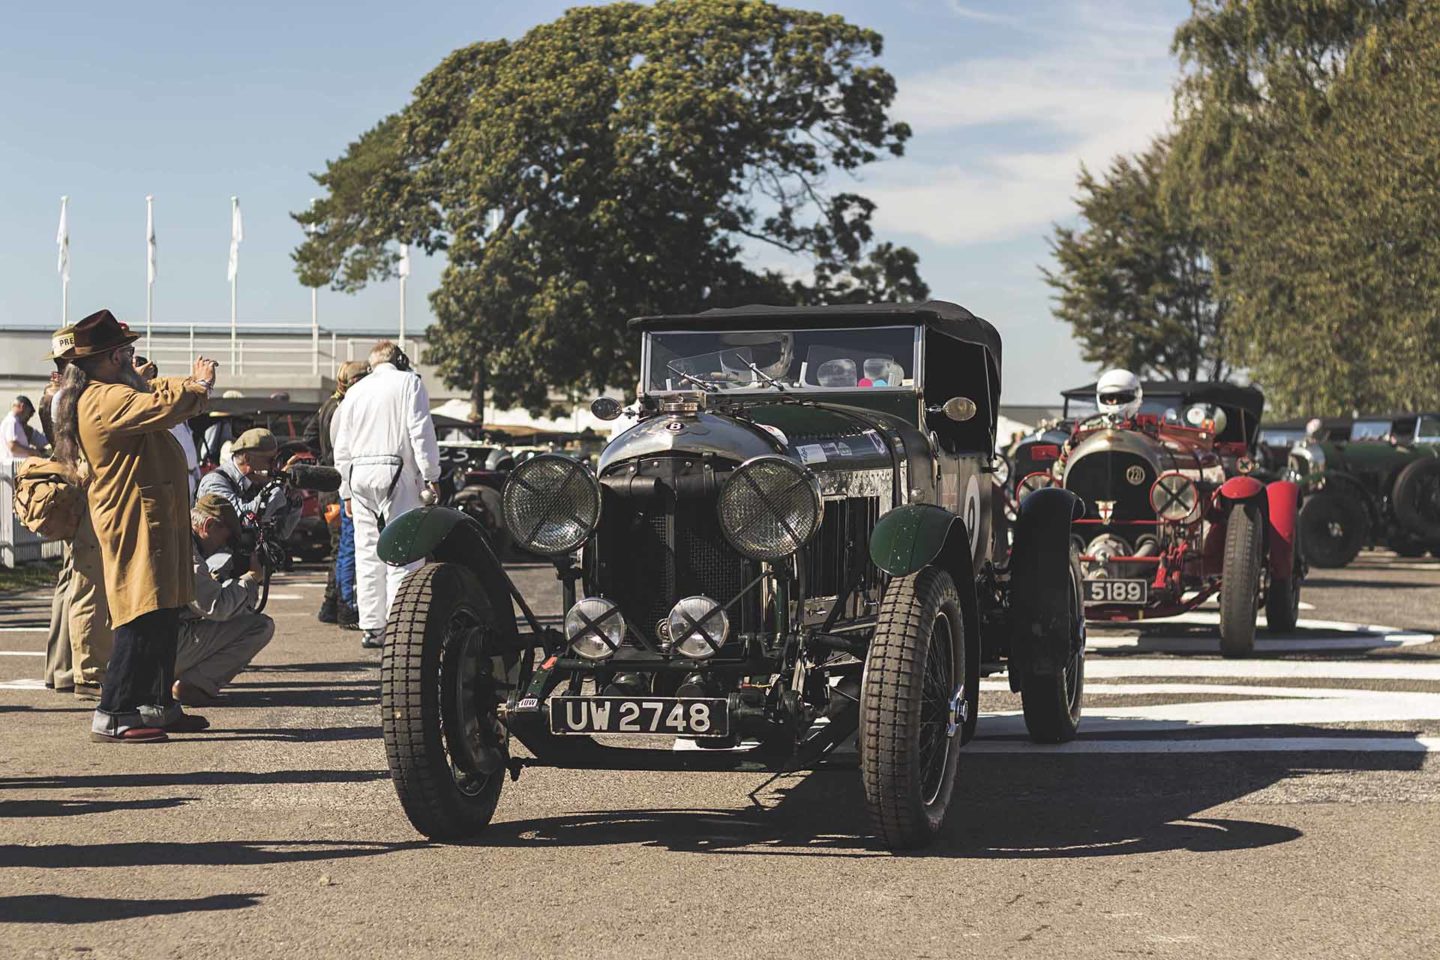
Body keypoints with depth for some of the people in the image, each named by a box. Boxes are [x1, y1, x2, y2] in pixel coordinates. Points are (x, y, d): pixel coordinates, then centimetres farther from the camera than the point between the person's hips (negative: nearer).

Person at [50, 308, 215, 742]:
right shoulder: (107, 398, -18)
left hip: (155, 521, 11)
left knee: (164, 617, 16)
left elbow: (155, 392, 32)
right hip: (136, 523, -11)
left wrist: (190, 381, 16)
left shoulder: (112, 393, 16)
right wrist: (199, 387, -9)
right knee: (144, 620, -13)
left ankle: (159, 705, 25)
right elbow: (165, 406, -27)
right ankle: (111, 716, -13)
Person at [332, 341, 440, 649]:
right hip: (395, 473, -5)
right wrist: (431, 476, -6)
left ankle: (371, 627, 6)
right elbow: (421, 432, -7)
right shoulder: (408, 382, 3)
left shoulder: (354, 392, 19)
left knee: (367, 554, 7)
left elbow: (341, 446, 20)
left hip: (358, 474, 5)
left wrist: (346, 490, 24)